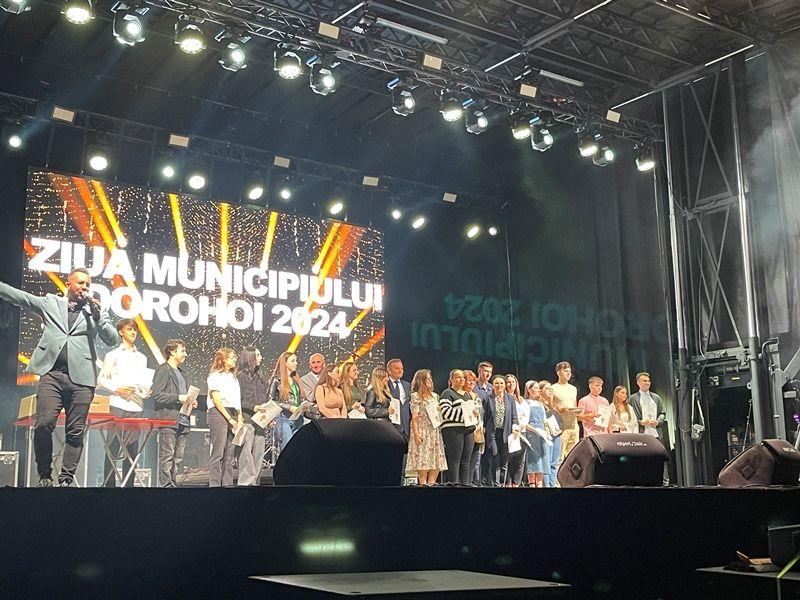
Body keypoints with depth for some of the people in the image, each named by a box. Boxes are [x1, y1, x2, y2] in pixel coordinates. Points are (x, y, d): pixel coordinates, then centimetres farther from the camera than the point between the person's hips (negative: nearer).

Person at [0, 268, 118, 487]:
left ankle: (66, 480, 5)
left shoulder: (96, 310, 15)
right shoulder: (50, 303, 17)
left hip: (81, 378, 0)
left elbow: (113, 340, 8)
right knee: (43, 425, -11)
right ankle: (44, 476, 4)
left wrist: (98, 318, -6)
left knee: (75, 432, -2)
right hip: (51, 373, 0)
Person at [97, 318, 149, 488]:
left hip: (136, 407, 4)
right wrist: (117, 389, -11)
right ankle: (109, 484, -2)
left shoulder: (142, 358, 19)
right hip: (118, 405, -4)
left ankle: (129, 484, 5)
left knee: (132, 448, 2)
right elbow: (101, 380, 4)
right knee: (113, 447, -5)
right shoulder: (113, 355, 7)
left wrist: (145, 389, 1)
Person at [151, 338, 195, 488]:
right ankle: (165, 484, -6)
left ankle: (173, 483, 13)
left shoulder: (181, 373, 24)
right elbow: (155, 395, -13)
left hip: (183, 421, 8)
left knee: (178, 457, 8)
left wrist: (191, 402, 12)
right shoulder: (163, 370, -3)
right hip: (168, 420, -8)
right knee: (167, 456, -7)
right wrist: (178, 397, -18)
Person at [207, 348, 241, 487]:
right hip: (218, 413, -7)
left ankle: (228, 484, 6)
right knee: (218, 453, -9)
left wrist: (239, 419, 5)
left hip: (233, 415, 7)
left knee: (230, 453, 4)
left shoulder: (233, 377, 20)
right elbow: (217, 401, -8)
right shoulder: (215, 376, -1)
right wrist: (230, 419, -11)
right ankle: (214, 484, -9)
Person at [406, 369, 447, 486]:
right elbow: (415, 417, -7)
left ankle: (431, 484, 5)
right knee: (423, 459, -10)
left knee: (437, 461, 1)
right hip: (423, 431, -6)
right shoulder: (415, 396, -2)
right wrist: (416, 433, -14)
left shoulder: (434, 396, 17)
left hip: (435, 431, 7)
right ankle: (423, 484, -6)